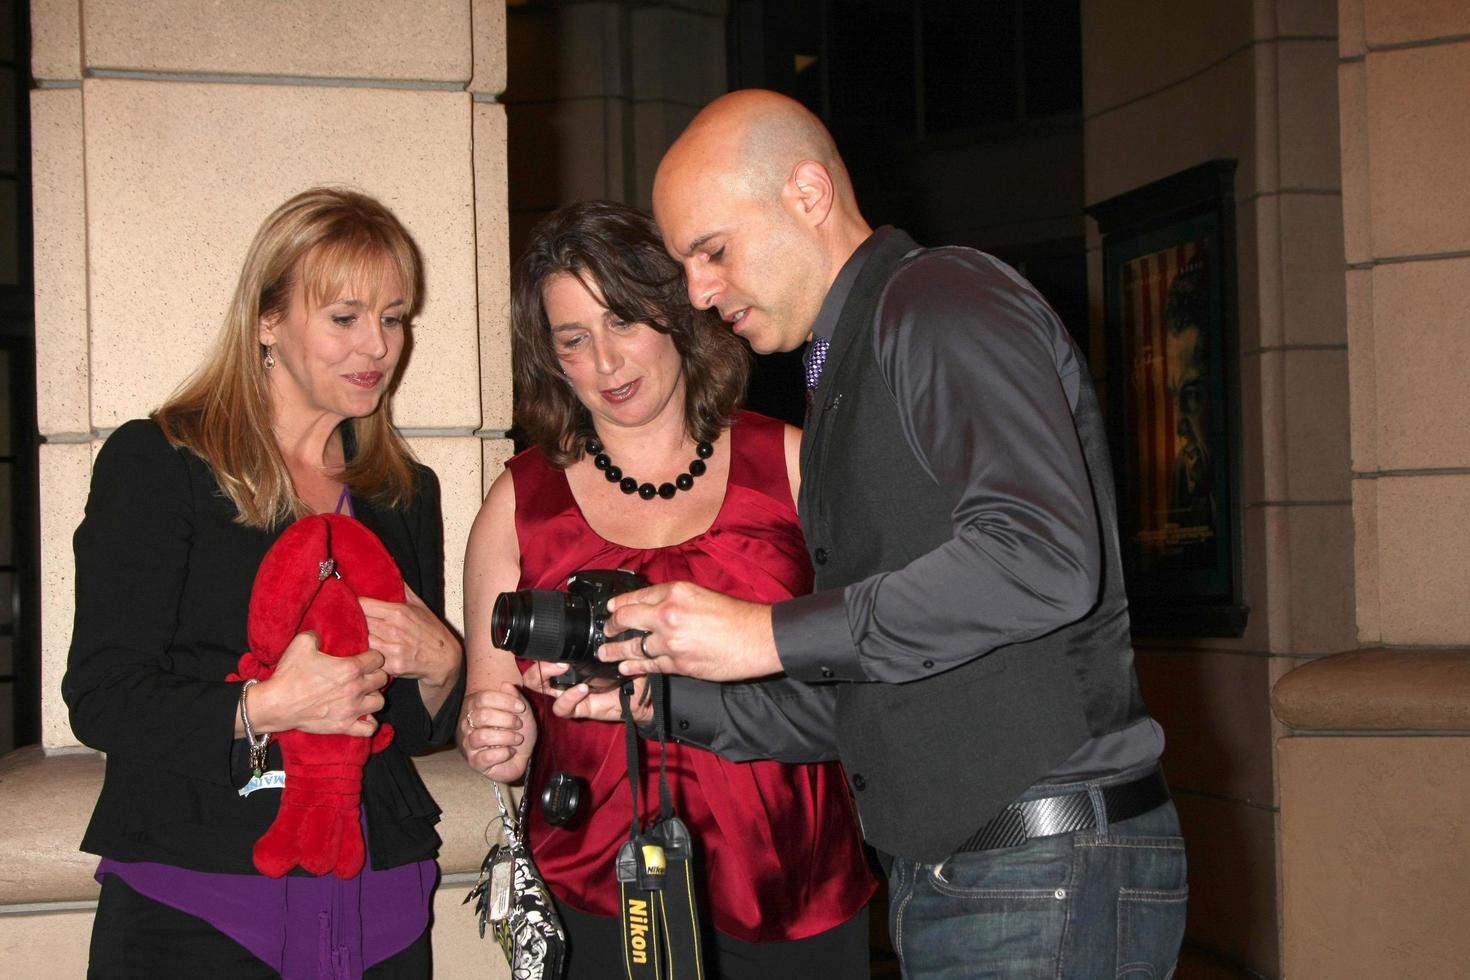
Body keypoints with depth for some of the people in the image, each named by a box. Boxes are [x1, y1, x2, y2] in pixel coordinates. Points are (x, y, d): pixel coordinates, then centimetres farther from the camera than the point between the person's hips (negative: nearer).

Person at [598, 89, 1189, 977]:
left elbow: (1042, 556, -26)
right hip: (944, 878, 9)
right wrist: (657, 693, 6)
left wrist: (771, 636, -21)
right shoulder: (847, 378, 20)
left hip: (1050, 874, -9)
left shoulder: (946, 299, -9)